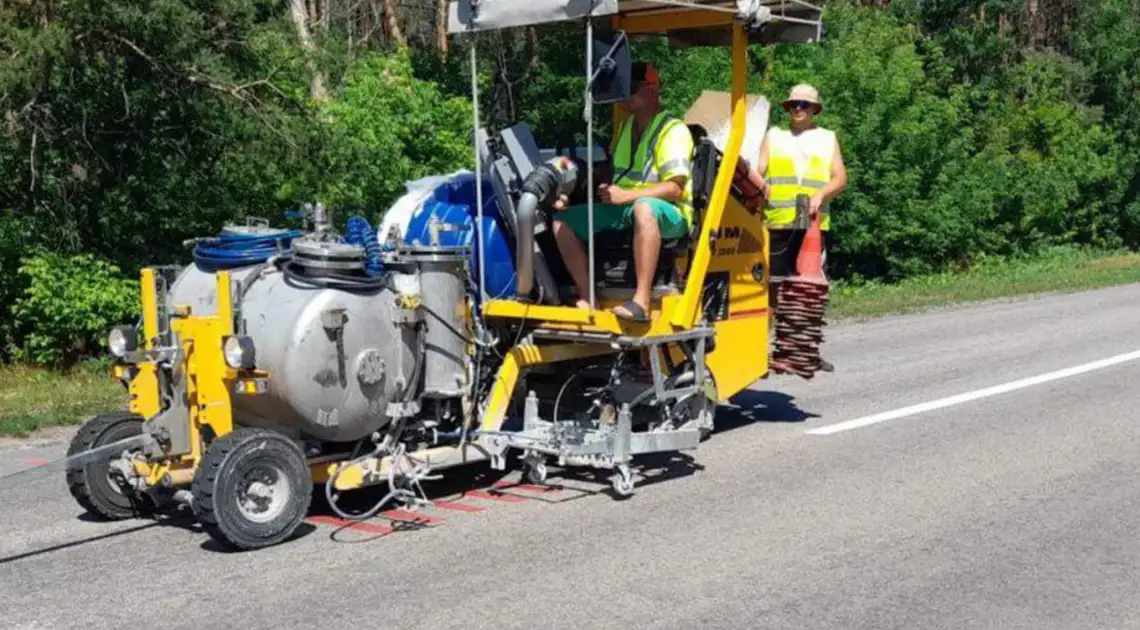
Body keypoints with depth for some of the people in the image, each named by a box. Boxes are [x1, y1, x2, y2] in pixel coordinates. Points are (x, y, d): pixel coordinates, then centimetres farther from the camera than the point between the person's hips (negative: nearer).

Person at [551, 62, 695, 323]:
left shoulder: (673, 130, -6)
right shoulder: (626, 125, 19)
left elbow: (674, 188, -17)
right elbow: (611, 171, 30)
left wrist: (627, 195, -27)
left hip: (669, 214, -8)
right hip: (622, 209, 8)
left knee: (643, 208, -43)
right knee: (563, 219, -7)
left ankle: (642, 301, -46)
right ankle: (587, 298, -14)